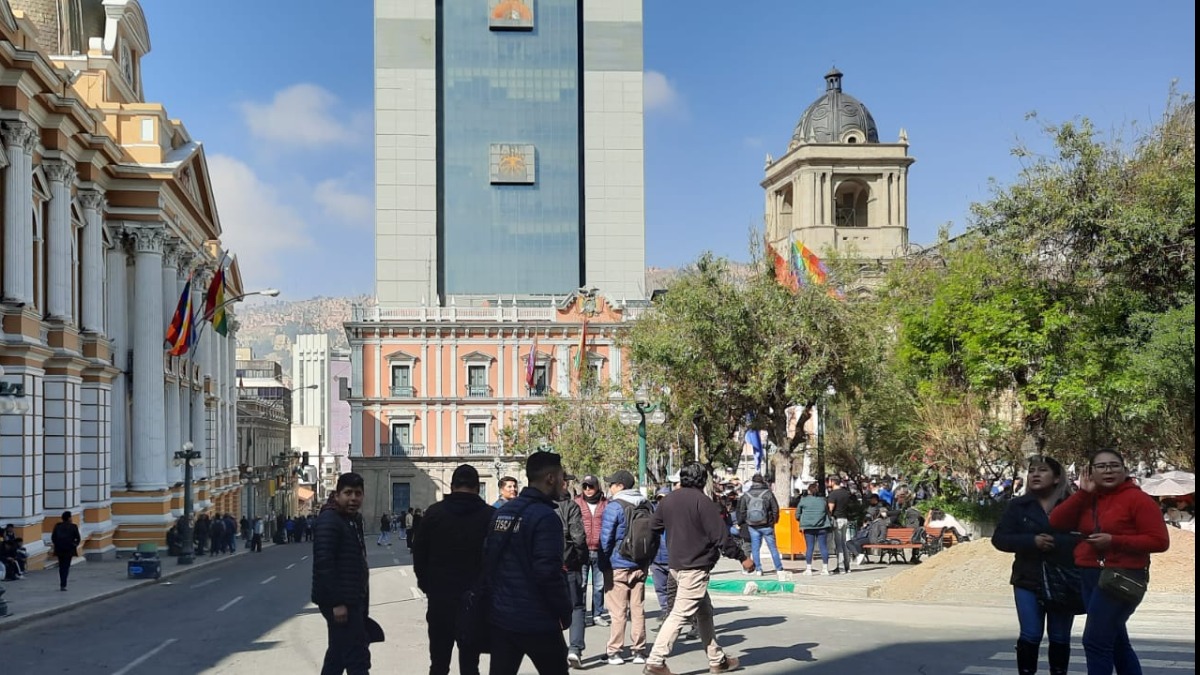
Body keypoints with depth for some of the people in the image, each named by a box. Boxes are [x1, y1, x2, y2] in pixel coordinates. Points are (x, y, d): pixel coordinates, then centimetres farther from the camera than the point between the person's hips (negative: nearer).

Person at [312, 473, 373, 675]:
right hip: (340, 602, -10)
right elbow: (324, 563, -23)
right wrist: (337, 602, -26)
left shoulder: (353, 519, 15)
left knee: (338, 655, 16)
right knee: (357, 658, -11)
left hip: (352, 600, 10)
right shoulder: (329, 520, -15)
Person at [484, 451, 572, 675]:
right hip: (536, 622, -7)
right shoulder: (545, 516, -15)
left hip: (500, 617, 7)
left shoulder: (502, 511, 9)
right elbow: (549, 573, -20)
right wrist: (565, 612, -8)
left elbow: (487, 559, 14)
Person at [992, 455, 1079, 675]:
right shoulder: (1018, 505, 4)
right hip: (1028, 581, 1)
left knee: (1059, 638, 8)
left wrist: (1055, 542, -25)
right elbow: (999, 539, -2)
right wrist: (1032, 541, -15)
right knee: (1030, 636, -2)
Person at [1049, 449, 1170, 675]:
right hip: (1089, 577, 8)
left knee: (1095, 641, -12)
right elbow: (1056, 522, -2)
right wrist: (1082, 493, -8)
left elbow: (1159, 541, -14)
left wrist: (1114, 541, -19)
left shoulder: (1137, 498, -9)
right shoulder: (1087, 499, 9)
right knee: (1115, 643, 15)